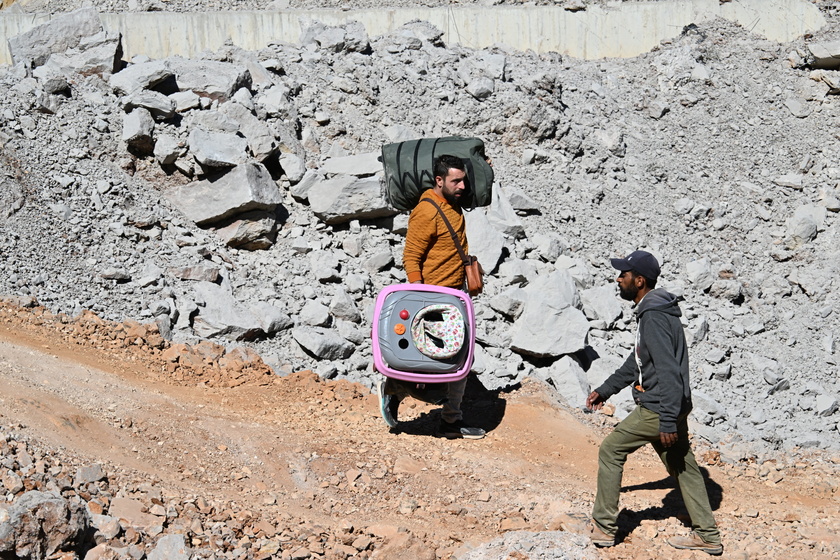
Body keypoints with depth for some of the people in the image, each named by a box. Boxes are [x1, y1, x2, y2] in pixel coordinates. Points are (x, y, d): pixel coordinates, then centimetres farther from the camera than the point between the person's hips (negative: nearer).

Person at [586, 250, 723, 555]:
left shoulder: (654, 317, -20)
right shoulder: (648, 312, 13)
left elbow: (668, 371, -26)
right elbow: (636, 361, 25)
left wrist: (668, 422, -27)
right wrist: (605, 390, 28)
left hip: (658, 409, -10)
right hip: (674, 406, 10)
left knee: (610, 450, 3)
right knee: (683, 466, 15)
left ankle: (604, 527, 10)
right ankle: (707, 536, 20)